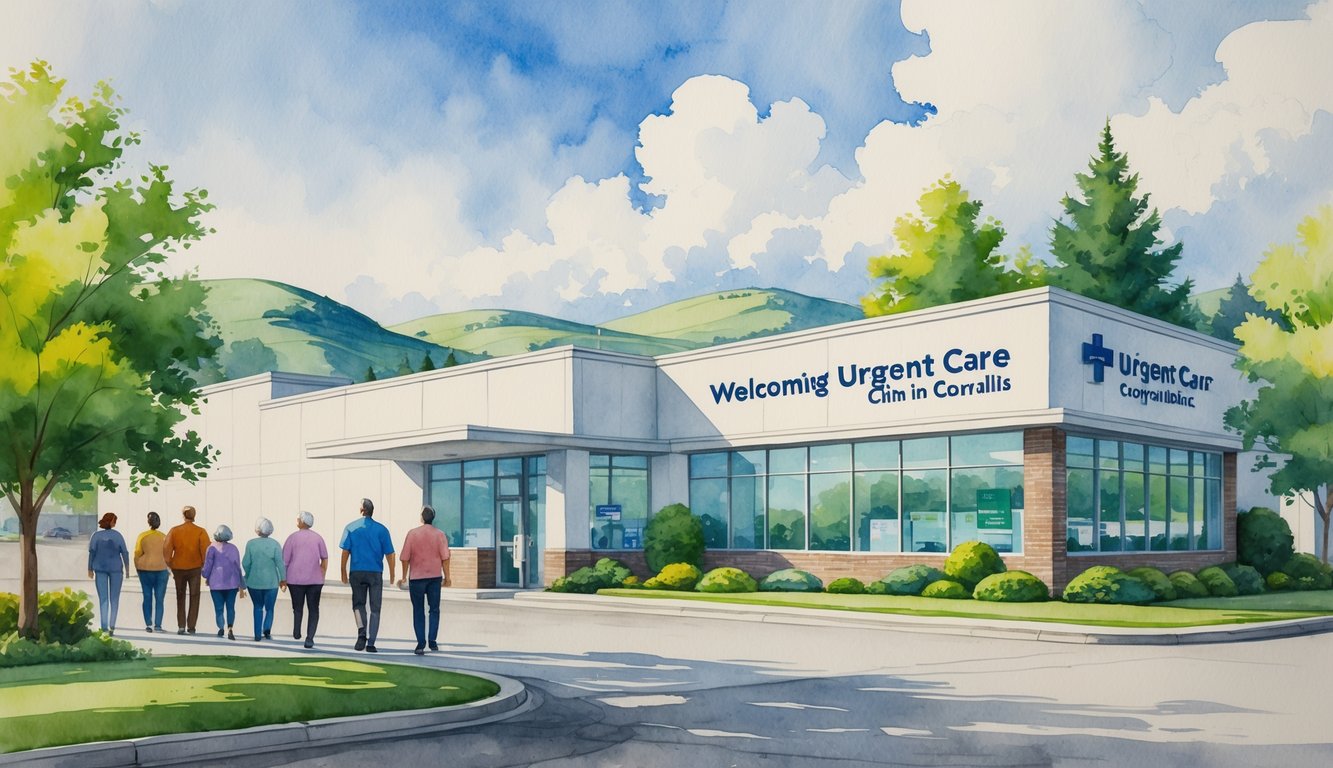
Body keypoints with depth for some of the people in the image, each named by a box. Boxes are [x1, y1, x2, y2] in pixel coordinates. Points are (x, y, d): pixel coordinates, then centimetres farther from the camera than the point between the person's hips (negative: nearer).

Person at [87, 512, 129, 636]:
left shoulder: (96, 535, -1)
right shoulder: (117, 535, -3)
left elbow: (92, 553, -3)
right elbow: (124, 552, -2)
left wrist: (90, 569, 4)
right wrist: (127, 568, 8)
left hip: (100, 568, 1)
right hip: (116, 568, -1)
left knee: (103, 599, 4)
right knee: (114, 599, 7)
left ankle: (104, 628, -2)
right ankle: (112, 626, -3)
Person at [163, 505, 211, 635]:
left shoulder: (174, 531, -2)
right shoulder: (200, 532, -7)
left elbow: (166, 550, -4)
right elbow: (206, 551, -11)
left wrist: (170, 565, 6)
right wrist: (205, 566, 2)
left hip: (178, 568, 1)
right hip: (195, 568, -1)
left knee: (180, 598, 14)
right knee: (194, 598, 9)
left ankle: (181, 626, 7)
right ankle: (191, 626, 5)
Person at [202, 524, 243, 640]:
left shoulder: (212, 548, -3)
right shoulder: (233, 548, 8)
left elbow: (208, 565, -3)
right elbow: (238, 566, 10)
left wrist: (206, 578, 17)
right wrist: (241, 586, 15)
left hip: (216, 583, -2)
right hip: (232, 583, 2)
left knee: (219, 608, 5)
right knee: (230, 607, 6)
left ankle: (221, 627, -11)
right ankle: (230, 628, -12)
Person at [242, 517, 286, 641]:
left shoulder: (251, 543, -4)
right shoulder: (274, 544, -7)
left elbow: (245, 563, -3)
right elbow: (280, 563, -10)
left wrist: (248, 575, 14)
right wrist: (283, 579, -2)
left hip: (254, 581, 1)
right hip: (271, 582, -1)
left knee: (258, 608, 15)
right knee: (269, 608, 11)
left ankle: (258, 634, 9)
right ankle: (267, 629, -11)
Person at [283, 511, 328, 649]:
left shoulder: (293, 538, -2)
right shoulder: (318, 538, 4)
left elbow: (284, 561, -2)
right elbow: (325, 559, 9)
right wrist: (322, 575, 19)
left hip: (295, 579, -1)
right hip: (315, 580, 1)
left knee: (297, 607, 17)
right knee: (313, 610, 3)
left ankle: (296, 633, 17)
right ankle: (309, 638, -7)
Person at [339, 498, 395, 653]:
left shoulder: (351, 527, 0)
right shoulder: (381, 529, -1)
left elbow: (345, 551, -3)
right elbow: (389, 554, -1)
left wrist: (344, 572, 6)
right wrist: (392, 575, 9)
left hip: (357, 572, 1)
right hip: (376, 573, -1)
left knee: (358, 604, 15)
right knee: (375, 609, 6)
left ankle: (361, 632, -9)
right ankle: (370, 643, 2)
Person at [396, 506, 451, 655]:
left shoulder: (412, 533, -4)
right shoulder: (439, 534, -2)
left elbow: (405, 557, -4)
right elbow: (445, 557, -6)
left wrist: (404, 576, 7)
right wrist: (447, 576, 1)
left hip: (416, 577, -1)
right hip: (435, 576, 1)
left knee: (418, 611, 6)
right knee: (434, 609, 11)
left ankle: (421, 643, 1)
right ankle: (432, 641, 7)